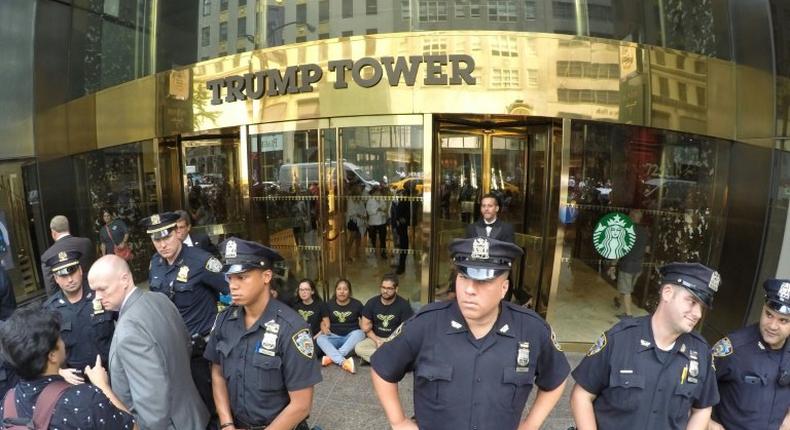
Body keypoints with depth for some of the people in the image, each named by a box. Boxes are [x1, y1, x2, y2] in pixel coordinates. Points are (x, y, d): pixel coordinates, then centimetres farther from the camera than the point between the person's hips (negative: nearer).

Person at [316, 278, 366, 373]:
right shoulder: (329, 304, 3)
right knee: (320, 338, -28)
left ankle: (331, 357, -37)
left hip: (350, 337, -1)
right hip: (334, 337, 1)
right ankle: (344, 362, -47)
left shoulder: (357, 304, -1)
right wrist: (324, 328, -16)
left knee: (359, 333, -33)